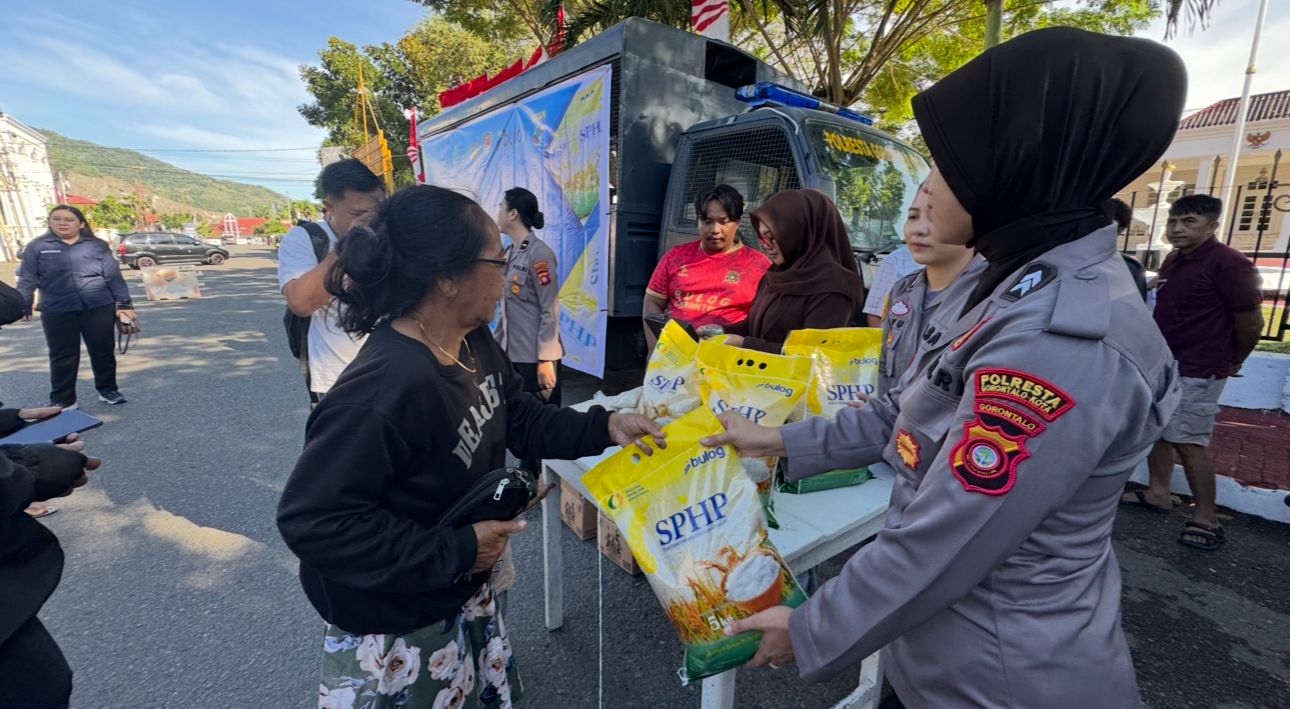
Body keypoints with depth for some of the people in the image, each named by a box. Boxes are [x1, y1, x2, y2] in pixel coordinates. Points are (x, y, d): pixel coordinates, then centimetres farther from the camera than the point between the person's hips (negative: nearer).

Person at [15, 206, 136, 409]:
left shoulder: (98, 245, 6)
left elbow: (113, 276, 3)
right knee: (62, 356, 5)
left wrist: (124, 303, -3)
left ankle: (108, 390, 22)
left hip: (100, 307, 0)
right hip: (57, 311, 0)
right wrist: (23, 306, 1)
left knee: (103, 351, 7)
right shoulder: (37, 246, 6)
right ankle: (62, 400, 14)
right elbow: (27, 279, 7)